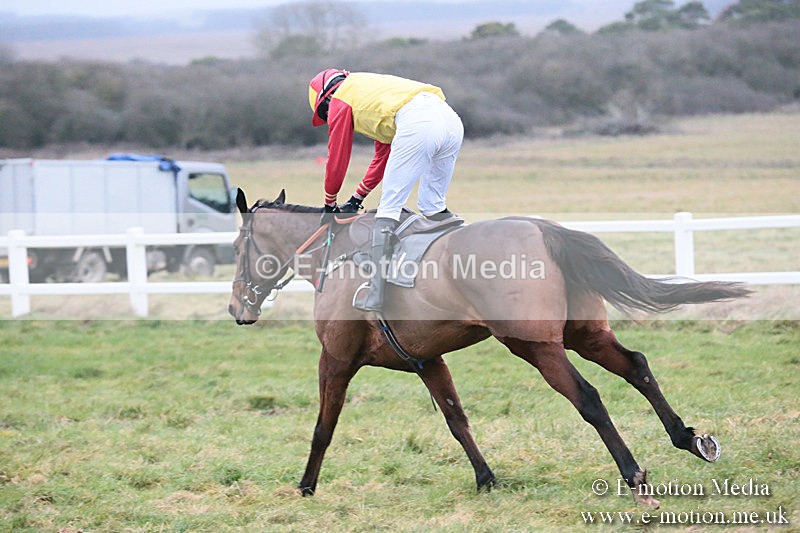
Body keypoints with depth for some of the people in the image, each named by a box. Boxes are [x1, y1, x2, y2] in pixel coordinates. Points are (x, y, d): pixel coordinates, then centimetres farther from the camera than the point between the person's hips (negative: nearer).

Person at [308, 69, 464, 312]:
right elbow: (382, 157, 43)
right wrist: (357, 198, 45)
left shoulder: (339, 101, 17)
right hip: (452, 121, 8)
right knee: (433, 206, 22)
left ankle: (375, 294, -9)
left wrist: (330, 204, 34)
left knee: (388, 208, -2)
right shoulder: (366, 89, 40)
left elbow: (337, 160, 21)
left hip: (417, 124, -8)